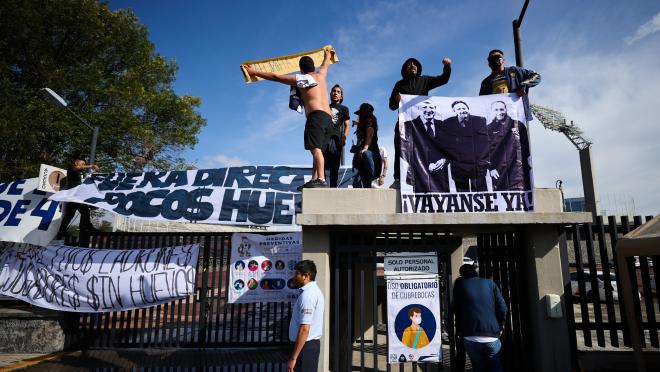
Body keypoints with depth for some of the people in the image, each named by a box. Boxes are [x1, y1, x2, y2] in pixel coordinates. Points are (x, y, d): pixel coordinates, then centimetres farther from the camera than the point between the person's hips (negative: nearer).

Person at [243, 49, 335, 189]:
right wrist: (327, 56, 71)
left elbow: (274, 76, 9)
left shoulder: (300, 78, 6)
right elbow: (325, 65, 48)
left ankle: (321, 180, -37)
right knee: (317, 149, 7)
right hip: (328, 117, 8)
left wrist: (253, 72, 17)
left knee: (315, 148, -22)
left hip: (316, 115, -8)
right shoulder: (320, 75, 24)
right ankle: (314, 179, -2)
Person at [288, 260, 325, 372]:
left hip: (305, 346, -10)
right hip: (314, 343, 10)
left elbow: (304, 329, -25)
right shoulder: (315, 291, 12)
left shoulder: (307, 295, -19)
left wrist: (293, 358, -23)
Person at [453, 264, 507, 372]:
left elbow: (456, 309, 9)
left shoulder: (459, 283, 10)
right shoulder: (490, 283, 10)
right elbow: (502, 307, 2)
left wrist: (459, 330, 17)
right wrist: (500, 327, 15)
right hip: (492, 337, 0)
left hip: (470, 337, 0)